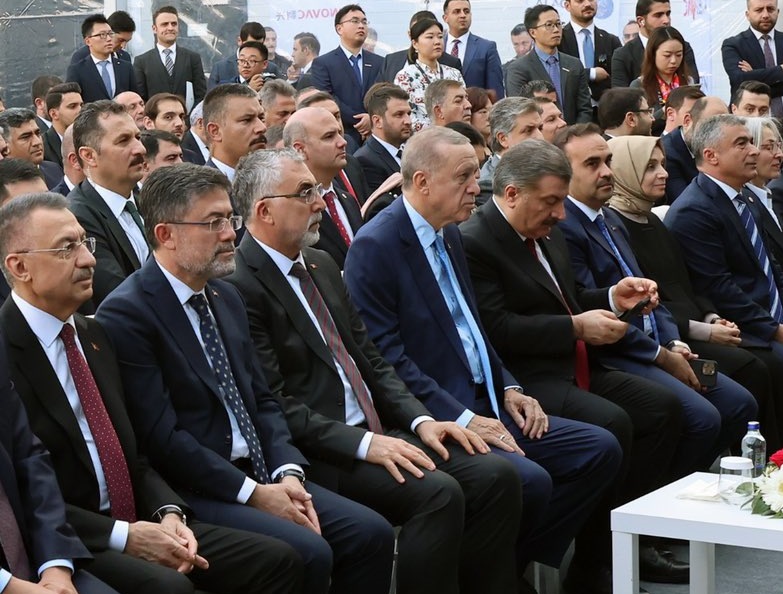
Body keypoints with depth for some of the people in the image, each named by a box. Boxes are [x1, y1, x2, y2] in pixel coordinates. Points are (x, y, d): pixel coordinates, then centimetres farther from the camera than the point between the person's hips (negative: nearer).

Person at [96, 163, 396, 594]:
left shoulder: (226, 297, 15)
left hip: (259, 474, 8)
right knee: (308, 554, -26)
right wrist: (253, 493, -17)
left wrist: (288, 474, -2)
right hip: (192, 491, -8)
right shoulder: (126, 315, -12)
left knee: (372, 534, -9)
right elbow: (161, 437, -17)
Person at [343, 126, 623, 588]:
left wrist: (507, 388, 8)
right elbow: (386, 357, -18)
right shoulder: (375, 247, -13)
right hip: (435, 419, -9)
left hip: (483, 403, 9)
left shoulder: (450, 233, 15)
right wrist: (462, 419, -21)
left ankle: (514, 563, 5)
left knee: (601, 450, 0)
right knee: (529, 480, -29)